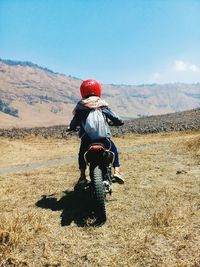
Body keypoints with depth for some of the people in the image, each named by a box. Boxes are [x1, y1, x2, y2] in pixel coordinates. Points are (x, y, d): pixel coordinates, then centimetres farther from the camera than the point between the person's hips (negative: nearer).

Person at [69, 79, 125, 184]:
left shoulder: (80, 106, 6)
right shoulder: (103, 105, 6)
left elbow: (74, 121, 8)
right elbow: (115, 119, 7)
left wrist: (71, 127, 30)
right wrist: (118, 122, 30)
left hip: (86, 137, 1)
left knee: (82, 154, 27)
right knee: (114, 151, 23)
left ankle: (82, 175, 20)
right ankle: (116, 172, 9)